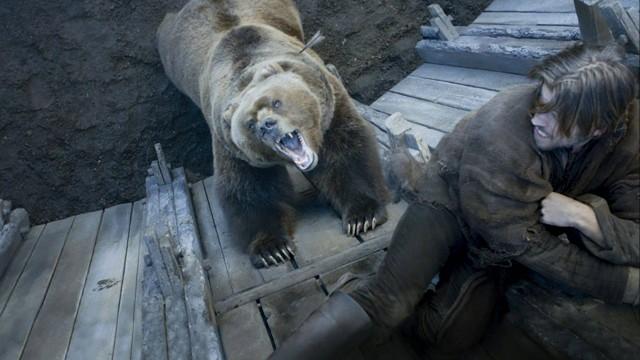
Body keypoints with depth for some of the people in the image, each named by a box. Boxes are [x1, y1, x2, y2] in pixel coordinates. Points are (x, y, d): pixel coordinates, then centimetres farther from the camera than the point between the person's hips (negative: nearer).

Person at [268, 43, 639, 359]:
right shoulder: (502, 135, -34)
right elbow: (527, 245, -26)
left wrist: (584, 215, -32)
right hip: (453, 201, -4)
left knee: (451, 330, -12)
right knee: (388, 299, -25)